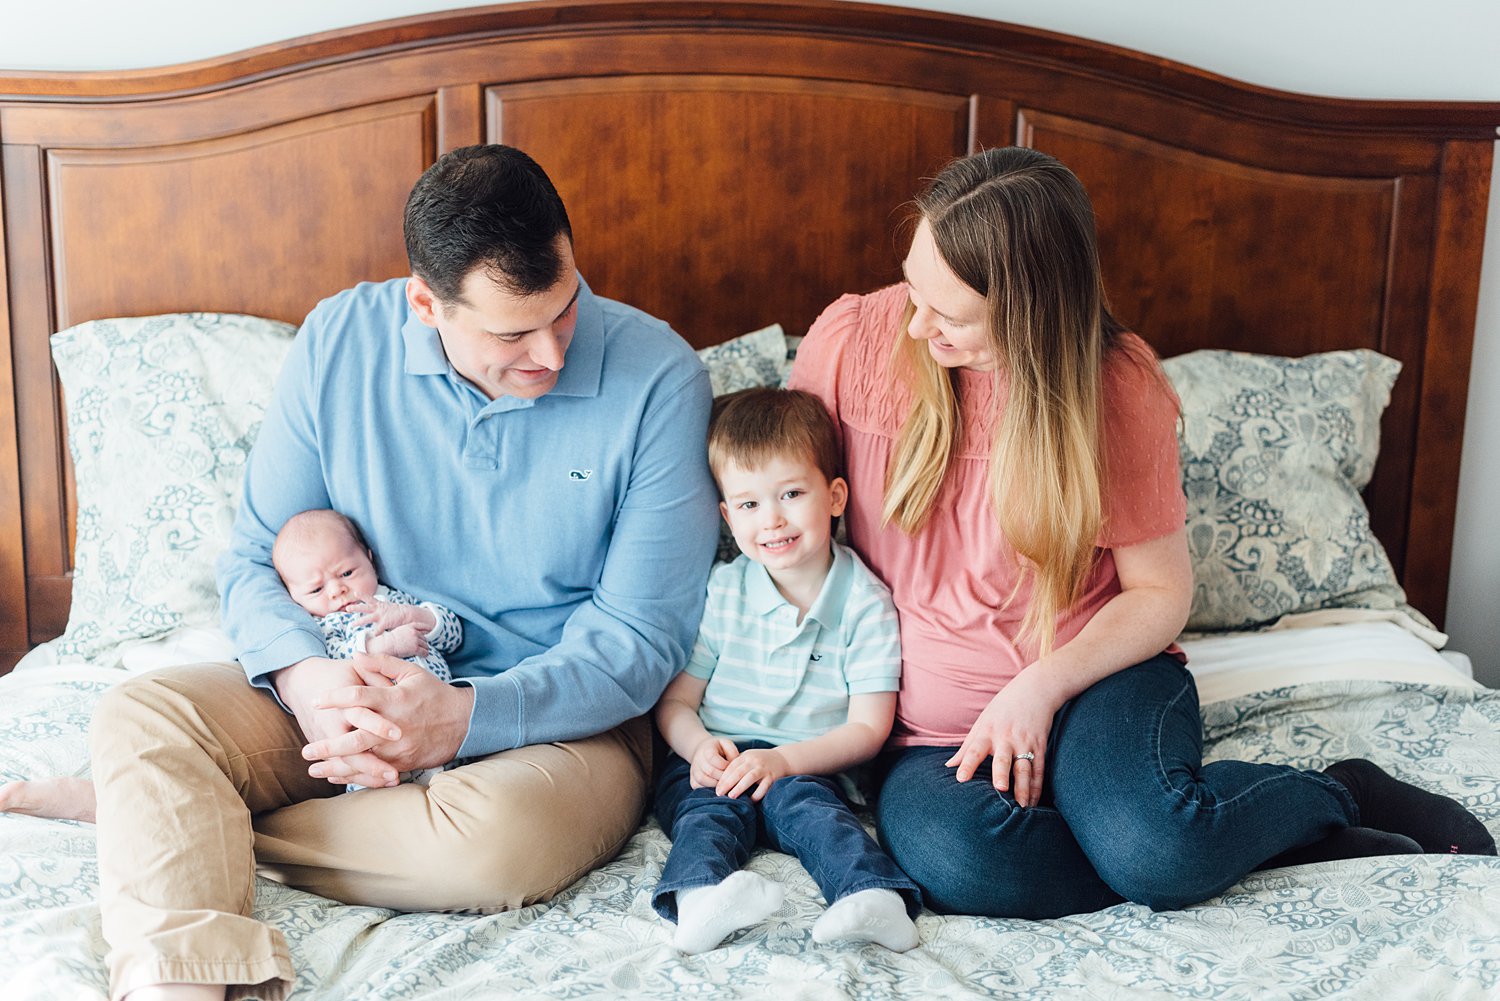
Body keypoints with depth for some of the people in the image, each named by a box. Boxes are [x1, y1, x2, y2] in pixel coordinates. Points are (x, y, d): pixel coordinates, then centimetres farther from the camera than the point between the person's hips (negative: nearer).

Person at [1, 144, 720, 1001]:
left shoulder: (657, 377, -14)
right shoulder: (341, 343, -5)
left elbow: (643, 638, -13)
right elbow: (254, 558, 1)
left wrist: (464, 716, -26)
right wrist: (306, 678, -22)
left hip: (564, 718, -2)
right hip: (359, 686, 3)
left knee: (499, 837, -36)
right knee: (139, 715, -19)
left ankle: (159, 819, -15)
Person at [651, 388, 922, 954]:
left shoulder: (865, 602, -1)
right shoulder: (719, 593, 5)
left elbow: (868, 728, -3)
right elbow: (675, 700, 8)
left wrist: (784, 760, -18)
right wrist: (700, 746, -16)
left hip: (806, 767, -1)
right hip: (717, 760, 2)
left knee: (797, 798, -31)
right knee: (710, 806, -28)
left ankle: (873, 895, -53)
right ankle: (701, 895, -55)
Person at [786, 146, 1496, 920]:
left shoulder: (1115, 385, -8)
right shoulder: (851, 340, -6)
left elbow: (1161, 591, -1)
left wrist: (1043, 687, -17)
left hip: (1090, 682, -1)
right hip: (931, 730, 2)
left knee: (1153, 850, -33)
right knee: (954, 860, -34)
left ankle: (1341, 793, -1)